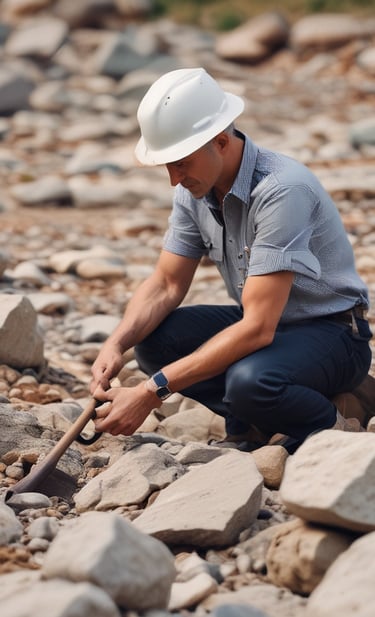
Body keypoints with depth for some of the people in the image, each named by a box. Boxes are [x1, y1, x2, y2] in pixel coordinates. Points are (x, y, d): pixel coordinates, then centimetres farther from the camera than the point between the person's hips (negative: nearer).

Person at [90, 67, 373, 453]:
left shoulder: (282, 190, -31)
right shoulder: (194, 189, -6)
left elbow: (258, 329, -34)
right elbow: (166, 285, 1)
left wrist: (153, 391, -36)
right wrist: (117, 344, -21)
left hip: (332, 333, -7)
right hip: (261, 321, 7)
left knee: (250, 380, -36)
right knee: (153, 338, -15)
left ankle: (327, 428, -5)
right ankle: (251, 424, 2)